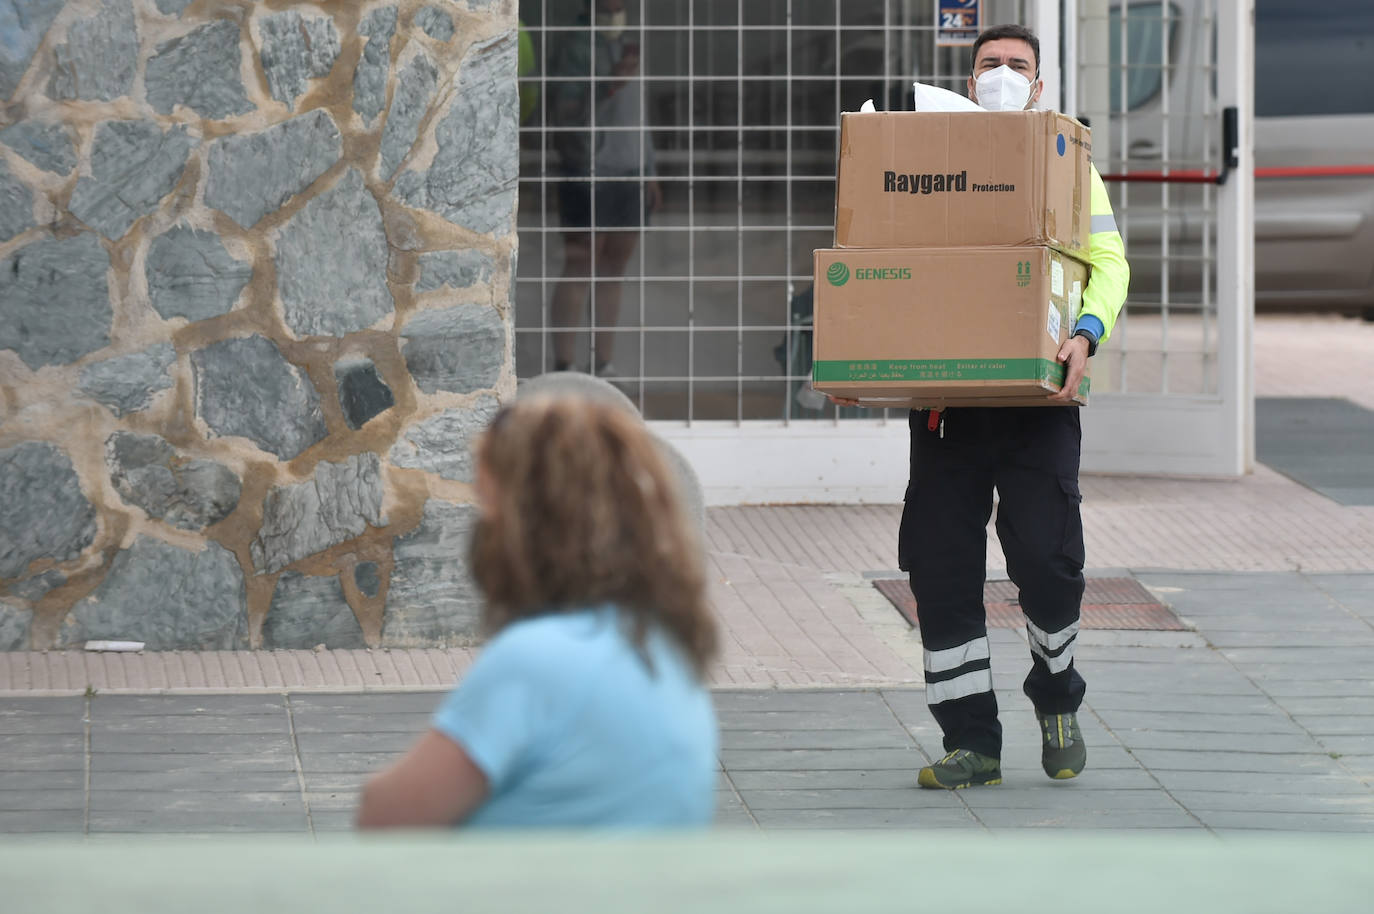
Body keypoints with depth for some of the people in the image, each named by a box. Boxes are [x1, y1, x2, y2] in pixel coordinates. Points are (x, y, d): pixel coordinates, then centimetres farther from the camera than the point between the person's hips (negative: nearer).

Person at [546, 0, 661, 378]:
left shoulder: (626, 46, 17)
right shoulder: (575, 46, -6)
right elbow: (564, 113, -13)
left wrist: (648, 172, 20)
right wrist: (609, 86, -23)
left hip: (629, 173, 7)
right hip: (587, 171, -7)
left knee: (614, 269, 6)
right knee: (580, 268, -8)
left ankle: (603, 366, 9)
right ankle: (564, 367, -7)